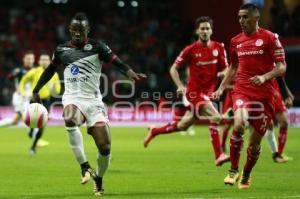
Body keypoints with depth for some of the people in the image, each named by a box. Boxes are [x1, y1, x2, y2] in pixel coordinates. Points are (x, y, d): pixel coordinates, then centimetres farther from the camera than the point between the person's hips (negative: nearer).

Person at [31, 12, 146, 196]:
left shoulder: (97, 48, -1)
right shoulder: (62, 50, 9)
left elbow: (117, 62, -13)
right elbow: (50, 70, 23)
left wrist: (131, 74, -32)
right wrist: (36, 91, 24)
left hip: (93, 101, -1)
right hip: (72, 98, 1)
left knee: (105, 147, -8)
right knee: (70, 119, -38)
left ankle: (98, 179, 21)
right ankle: (85, 166, -32)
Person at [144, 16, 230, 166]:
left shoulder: (218, 48, 2)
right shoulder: (190, 50, -7)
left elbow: (225, 70, 8)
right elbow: (173, 69, 1)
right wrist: (180, 86, -13)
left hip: (208, 91, 5)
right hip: (194, 90, -5)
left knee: (183, 125, 14)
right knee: (215, 117, -24)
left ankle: (154, 132, 36)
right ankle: (218, 156, -21)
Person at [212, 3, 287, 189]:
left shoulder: (270, 38, -4)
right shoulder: (236, 41, 10)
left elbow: (282, 67, -7)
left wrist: (264, 77, -23)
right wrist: (221, 88, 13)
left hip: (264, 95, -2)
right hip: (242, 91, 2)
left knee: (255, 141, 5)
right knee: (239, 125, -27)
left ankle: (246, 176, 29)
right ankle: (233, 171, -14)